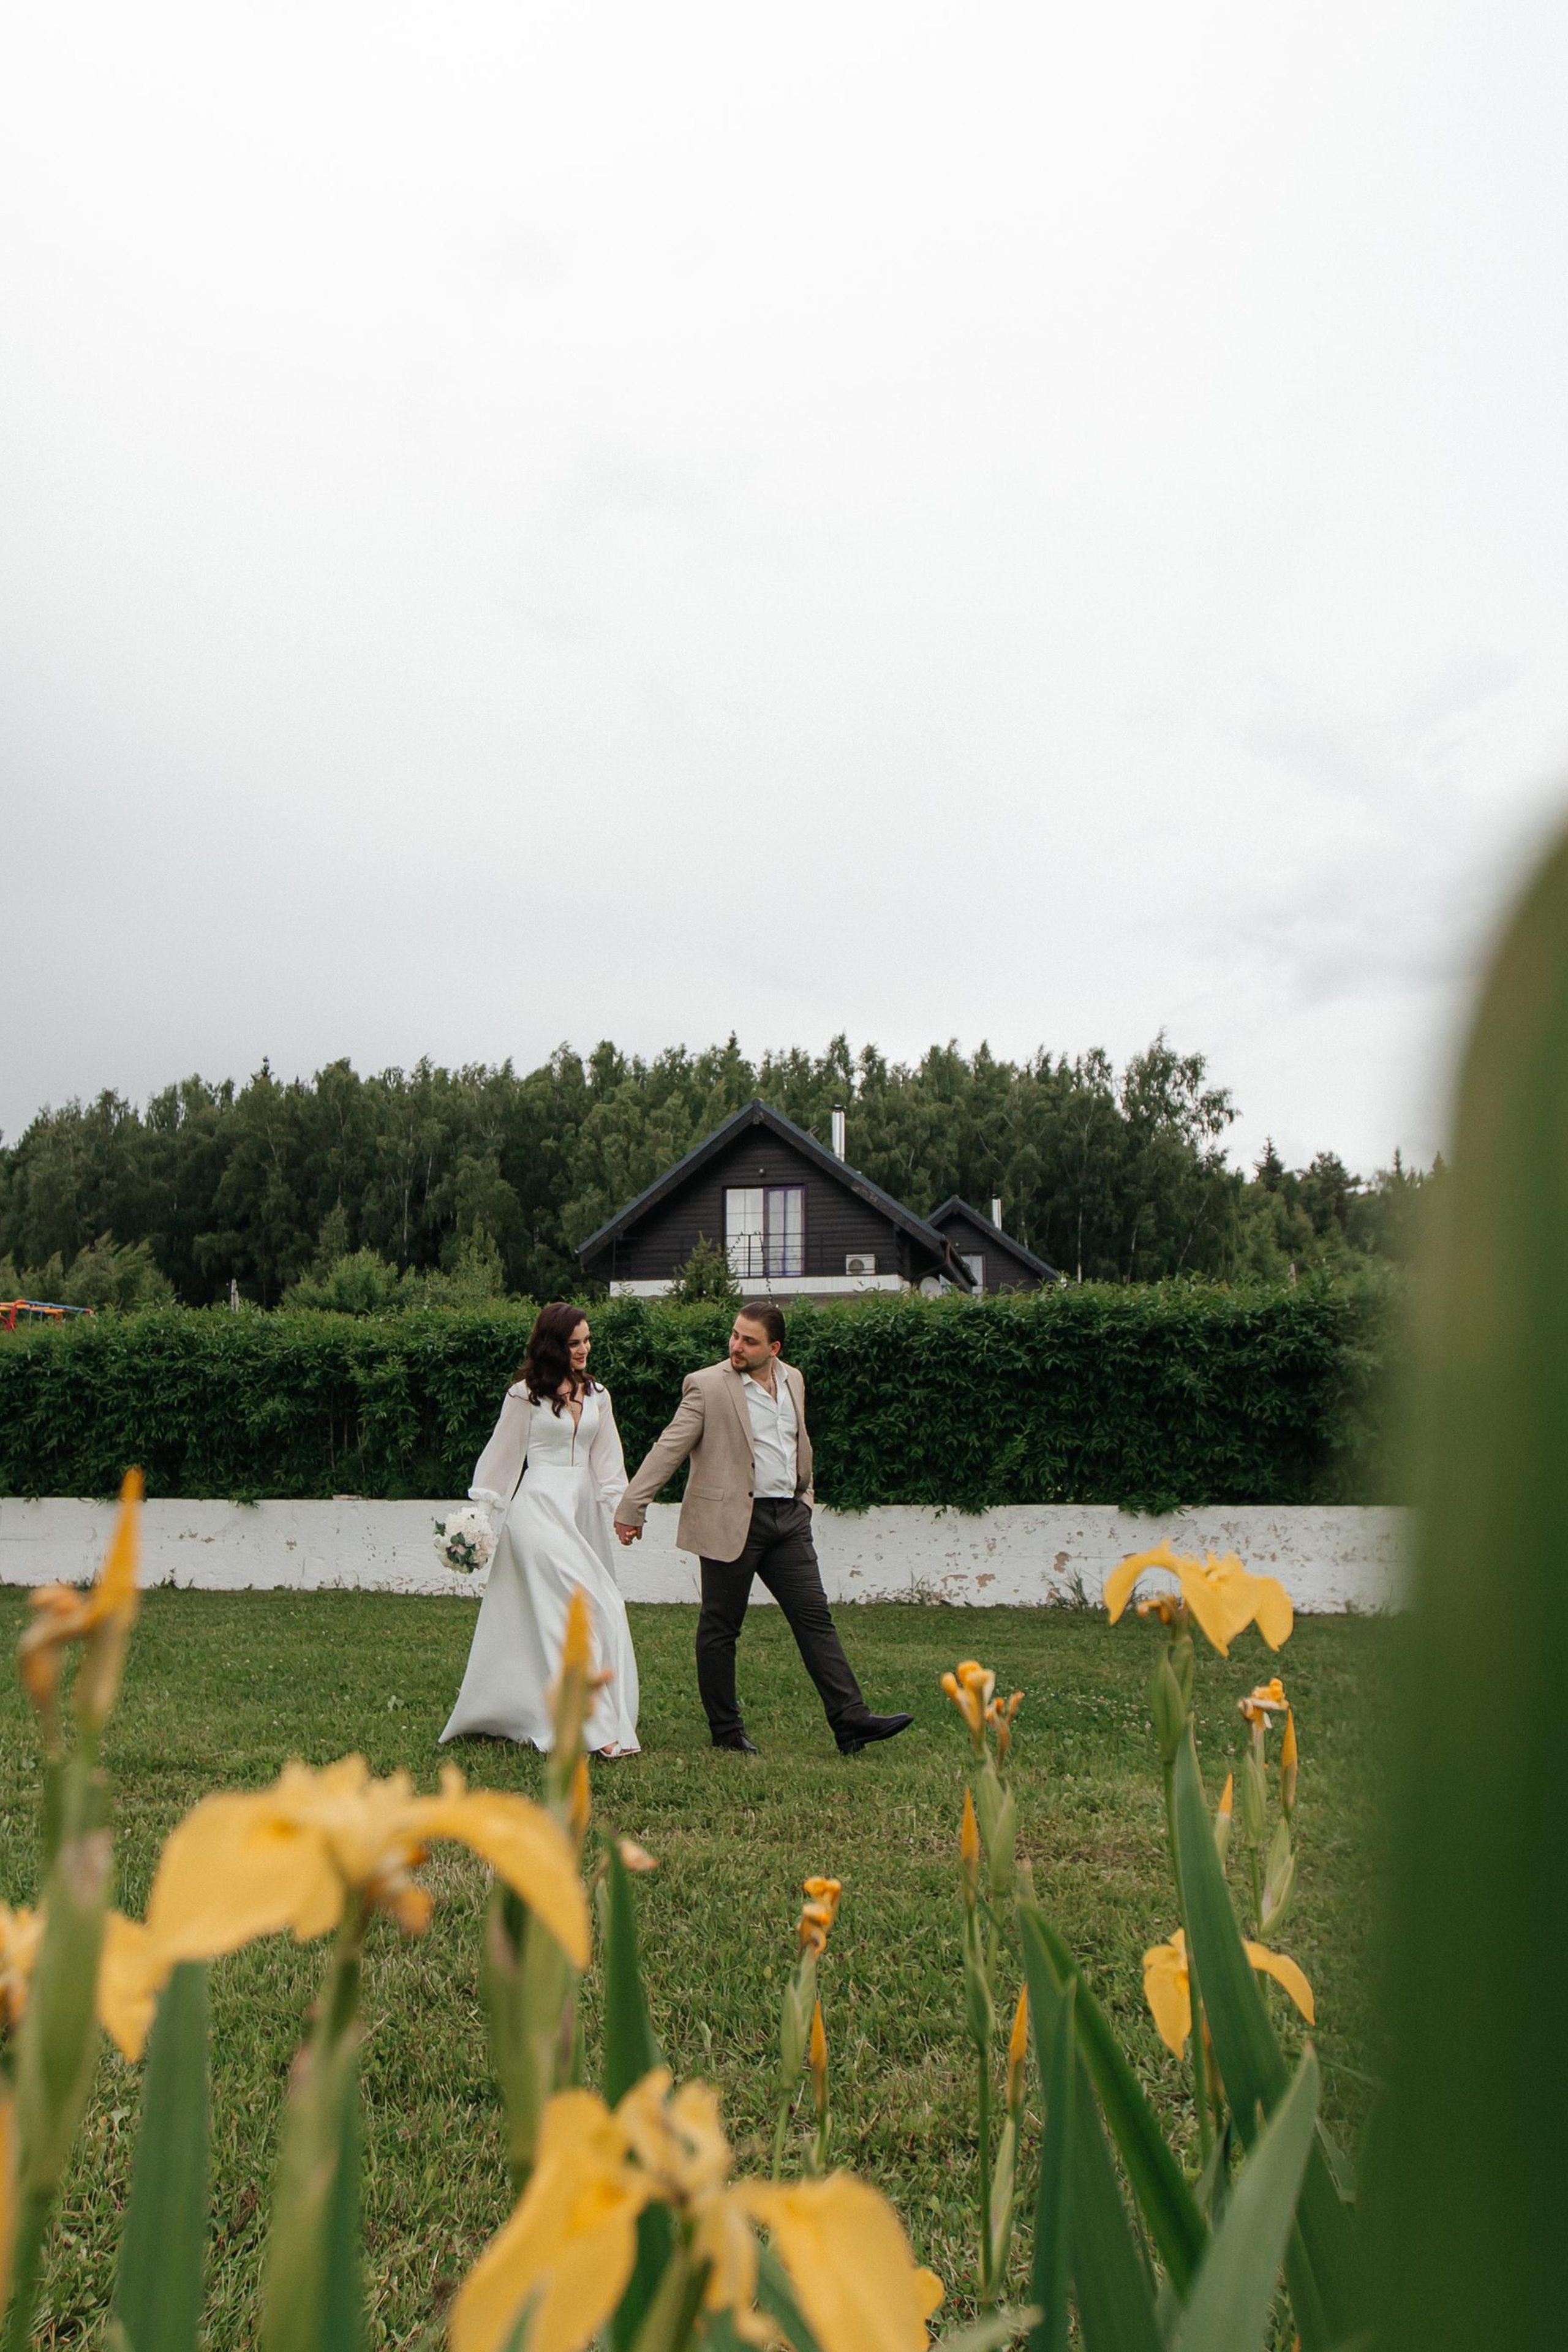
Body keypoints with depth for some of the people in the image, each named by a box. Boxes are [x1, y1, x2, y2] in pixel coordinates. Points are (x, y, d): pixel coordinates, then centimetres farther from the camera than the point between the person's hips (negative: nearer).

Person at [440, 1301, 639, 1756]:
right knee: (594, 1608, -15)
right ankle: (599, 1727, -14)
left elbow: (606, 1460, 12)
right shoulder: (526, 1394, -2)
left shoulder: (596, 1395, 14)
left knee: (534, 1619, 9)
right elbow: (503, 1453, 3)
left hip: (582, 1510, 6)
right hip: (540, 1508, -6)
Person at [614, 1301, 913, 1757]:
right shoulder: (707, 1386, -8)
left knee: (815, 1618, 3)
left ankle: (851, 1720, 4)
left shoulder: (793, 1380, 10)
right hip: (732, 1520, -5)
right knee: (720, 1629, 5)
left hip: (789, 1518, 5)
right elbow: (669, 1449, -9)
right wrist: (632, 1507, -11)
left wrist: (804, 1495, 22)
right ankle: (726, 1731, 18)